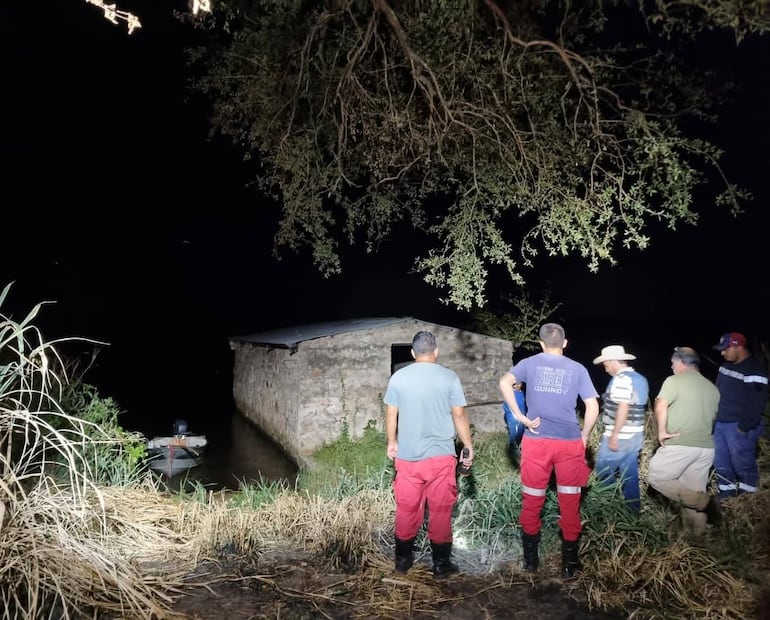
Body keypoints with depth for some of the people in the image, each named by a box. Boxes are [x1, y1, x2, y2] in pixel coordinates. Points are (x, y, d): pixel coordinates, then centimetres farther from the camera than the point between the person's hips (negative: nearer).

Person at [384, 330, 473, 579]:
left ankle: (403, 559, 27)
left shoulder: (399, 377, -2)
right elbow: (459, 415, -6)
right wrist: (468, 446, 5)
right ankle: (441, 564, 19)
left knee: (407, 508, 15)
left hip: (407, 456, 2)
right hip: (441, 455, -2)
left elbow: (391, 414, 3)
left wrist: (392, 442, 17)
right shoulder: (449, 377, -7)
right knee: (440, 510, 10)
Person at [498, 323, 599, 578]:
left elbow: (505, 382, -15)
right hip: (569, 443, 0)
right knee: (569, 502, 12)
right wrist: (584, 436, 11)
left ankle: (530, 558, 23)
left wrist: (520, 417, -11)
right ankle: (569, 562, 21)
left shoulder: (530, 363, 3)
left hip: (536, 441, 0)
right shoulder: (578, 369, 3)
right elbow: (593, 408, -2)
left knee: (532, 500, 13)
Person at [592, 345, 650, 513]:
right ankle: (633, 508, 19)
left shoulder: (621, 379, -16)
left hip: (620, 436, -9)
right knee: (630, 473, 13)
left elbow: (623, 408, -22)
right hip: (636, 435, 9)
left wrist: (614, 435, -20)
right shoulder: (640, 378, 13)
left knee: (604, 470, 2)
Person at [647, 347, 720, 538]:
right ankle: (696, 535, 16)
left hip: (679, 444, -7)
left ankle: (703, 500, -8)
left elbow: (661, 406, -18)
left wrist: (661, 431, -8)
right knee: (694, 493, 14)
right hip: (706, 447, 7)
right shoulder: (712, 388, 14)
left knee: (655, 478, 4)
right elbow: (712, 417, 23)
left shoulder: (674, 380, -6)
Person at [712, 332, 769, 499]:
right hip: (720, 423, 8)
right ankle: (727, 492, 28)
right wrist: (713, 417, 17)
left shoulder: (754, 371, -17)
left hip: (738, 426, -8)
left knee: (742, 462, 1)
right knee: (720, 461, 15)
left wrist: (744, 426, -20)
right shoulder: (726, 366, 9)